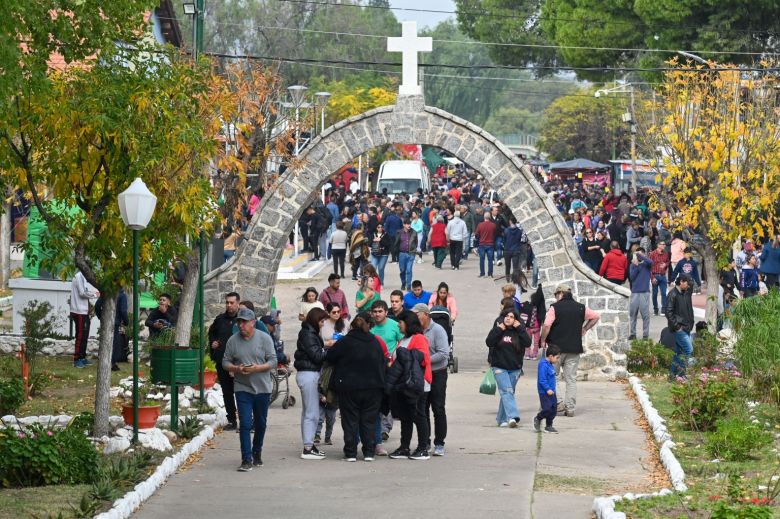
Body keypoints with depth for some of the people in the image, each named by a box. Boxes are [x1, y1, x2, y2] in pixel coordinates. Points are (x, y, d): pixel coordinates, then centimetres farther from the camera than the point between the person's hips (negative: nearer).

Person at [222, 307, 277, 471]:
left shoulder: (265, 339, -3)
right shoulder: (233, 341, 2)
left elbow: (273, 361, -5)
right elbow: (225, 362, 6)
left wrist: (257, 368, -20)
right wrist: (236, 369, -15)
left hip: (262, 388, 0)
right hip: (242, 388, 0)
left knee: (260, 423, 13)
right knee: (245, 424, -10)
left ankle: (257, 453, 32)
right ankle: (247, 459, -10)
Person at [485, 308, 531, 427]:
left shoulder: (518, 331, 5)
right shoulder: (497, 329, 3)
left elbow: (528, 343, -11)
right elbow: (489, 342, -10)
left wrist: (520, 328, -12)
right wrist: (499, 330, -13)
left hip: (514, 368, 2)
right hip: (499, 367, -2)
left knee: (508, 393, 8)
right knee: (507, 391, -16)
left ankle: (502, 419, 19)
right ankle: (512, 417, -28)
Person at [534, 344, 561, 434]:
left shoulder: (550, 365, 13)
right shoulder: (543, 365, -17)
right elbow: (542, 380, -23)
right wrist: (548, 389, -27)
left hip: (551, 392, 10)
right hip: (544, 393, -10)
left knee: (554, 409, 8)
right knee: (547, 409, -12)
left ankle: (548, 426, 17)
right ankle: (537, 419, 14)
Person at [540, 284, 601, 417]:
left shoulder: (555, 307, -7)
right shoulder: (581, 308, 6)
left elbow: (547, 325, -16)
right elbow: (596, 317, 18)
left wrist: (543, 340, -2)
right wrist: (584, 329, 20)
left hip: (557, 347, -4)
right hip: (575, 349, 4)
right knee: (571, 379, 7)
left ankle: (557, 403, -3)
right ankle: (570, 408, 3)